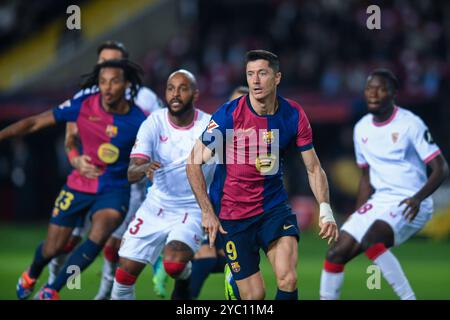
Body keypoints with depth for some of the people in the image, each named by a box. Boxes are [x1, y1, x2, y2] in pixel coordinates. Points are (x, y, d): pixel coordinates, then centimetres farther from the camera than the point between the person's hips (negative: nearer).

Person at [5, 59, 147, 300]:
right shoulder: (83, 107, -13)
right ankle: (31, 275, 46)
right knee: (52, 248, 7)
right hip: (79, 186, 1)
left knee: (100, 234, -29)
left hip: (114, 190, -1)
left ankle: (51, 290, -14)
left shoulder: (139, 121, -14)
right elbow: (35, 123, -7)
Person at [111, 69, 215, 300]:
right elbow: (131, 174, -16)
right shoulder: (154, 123, -9)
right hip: (157, 206, 3)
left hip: (193, 209, -3)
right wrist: (145, 168, -39)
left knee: (174, 263, -28)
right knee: (126, 271, -1)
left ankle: (184, 280, 7)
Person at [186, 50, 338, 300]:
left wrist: (326, 210, -13)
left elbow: (314, 168, 1)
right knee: (254, 295, -3)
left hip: (274, 206, 2)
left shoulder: (294, 115, -6)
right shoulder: (229, 115, -15)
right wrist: (207, 212, -14)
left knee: (288, 280, -20)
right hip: (231, 212, -2)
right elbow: (194, 163, -9)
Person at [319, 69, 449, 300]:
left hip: (409, 206, -7)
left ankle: (408, 298, -23)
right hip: (378, 202, 7)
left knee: (371, 240, -33)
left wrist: (418, 198, -29)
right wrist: (357, 218, 19)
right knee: (337, 253, -2)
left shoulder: (410, 124, -11)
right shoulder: (362, 128, 10)